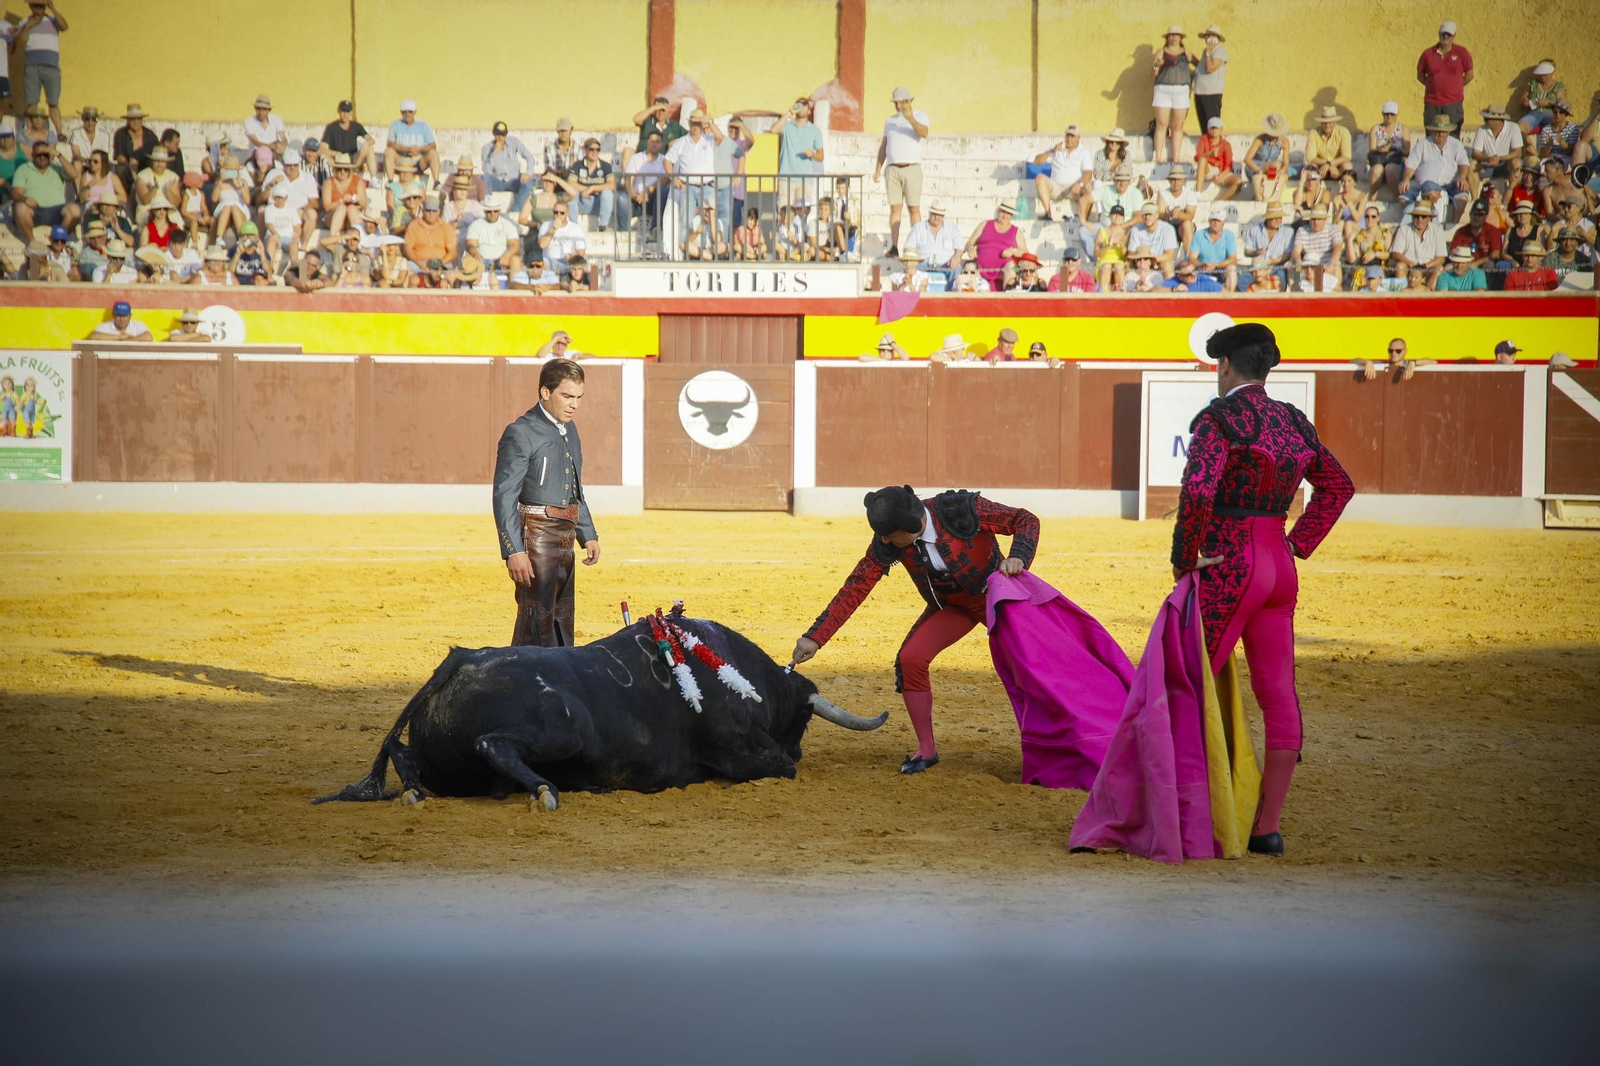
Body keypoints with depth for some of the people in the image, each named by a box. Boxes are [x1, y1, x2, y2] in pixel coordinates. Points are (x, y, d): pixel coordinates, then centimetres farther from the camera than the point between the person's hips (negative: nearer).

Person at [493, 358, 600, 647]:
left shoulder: (569, 429, 15)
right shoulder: (521, 433, -11)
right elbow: (504, 496, -15)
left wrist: (588, 535, 19)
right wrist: (514, 551, -21)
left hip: (564, 541, 9)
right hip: (536, 540, -9)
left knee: (562, 627, 13)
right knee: (536, 624, -11)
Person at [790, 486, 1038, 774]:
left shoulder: (964, 509, -33)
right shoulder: (885, 545, -22)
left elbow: (1026, 520, -22)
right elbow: (853, 590, -16)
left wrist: (1018, 557, -40)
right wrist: (815, 637, -20)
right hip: (949, 607, 3)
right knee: (910, 659, -17)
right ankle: (926, 750, -1)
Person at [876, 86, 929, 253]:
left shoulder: (920, 116, 5)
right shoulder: (889, 121, 19)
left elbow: (924, 133, -16)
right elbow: (883, 146, 21)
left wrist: (911, 119, -31)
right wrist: (878, 168, 14)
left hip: (912, 168, -3)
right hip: (893, 169, 3)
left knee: (914, 208, -4)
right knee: (895, 207, -3)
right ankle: (894, 246, -6)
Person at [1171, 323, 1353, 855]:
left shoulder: (1218, 418, -11)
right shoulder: (1293, 422, 11)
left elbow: (1198, 492, -24)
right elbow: (1338, 486, 21)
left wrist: (1184, 560, -11)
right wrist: (1298, 544, 18)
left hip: (1226, 568, -7)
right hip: (1280, 570, 7)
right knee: (1278, 696, 7)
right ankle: (1268, 826, 11)